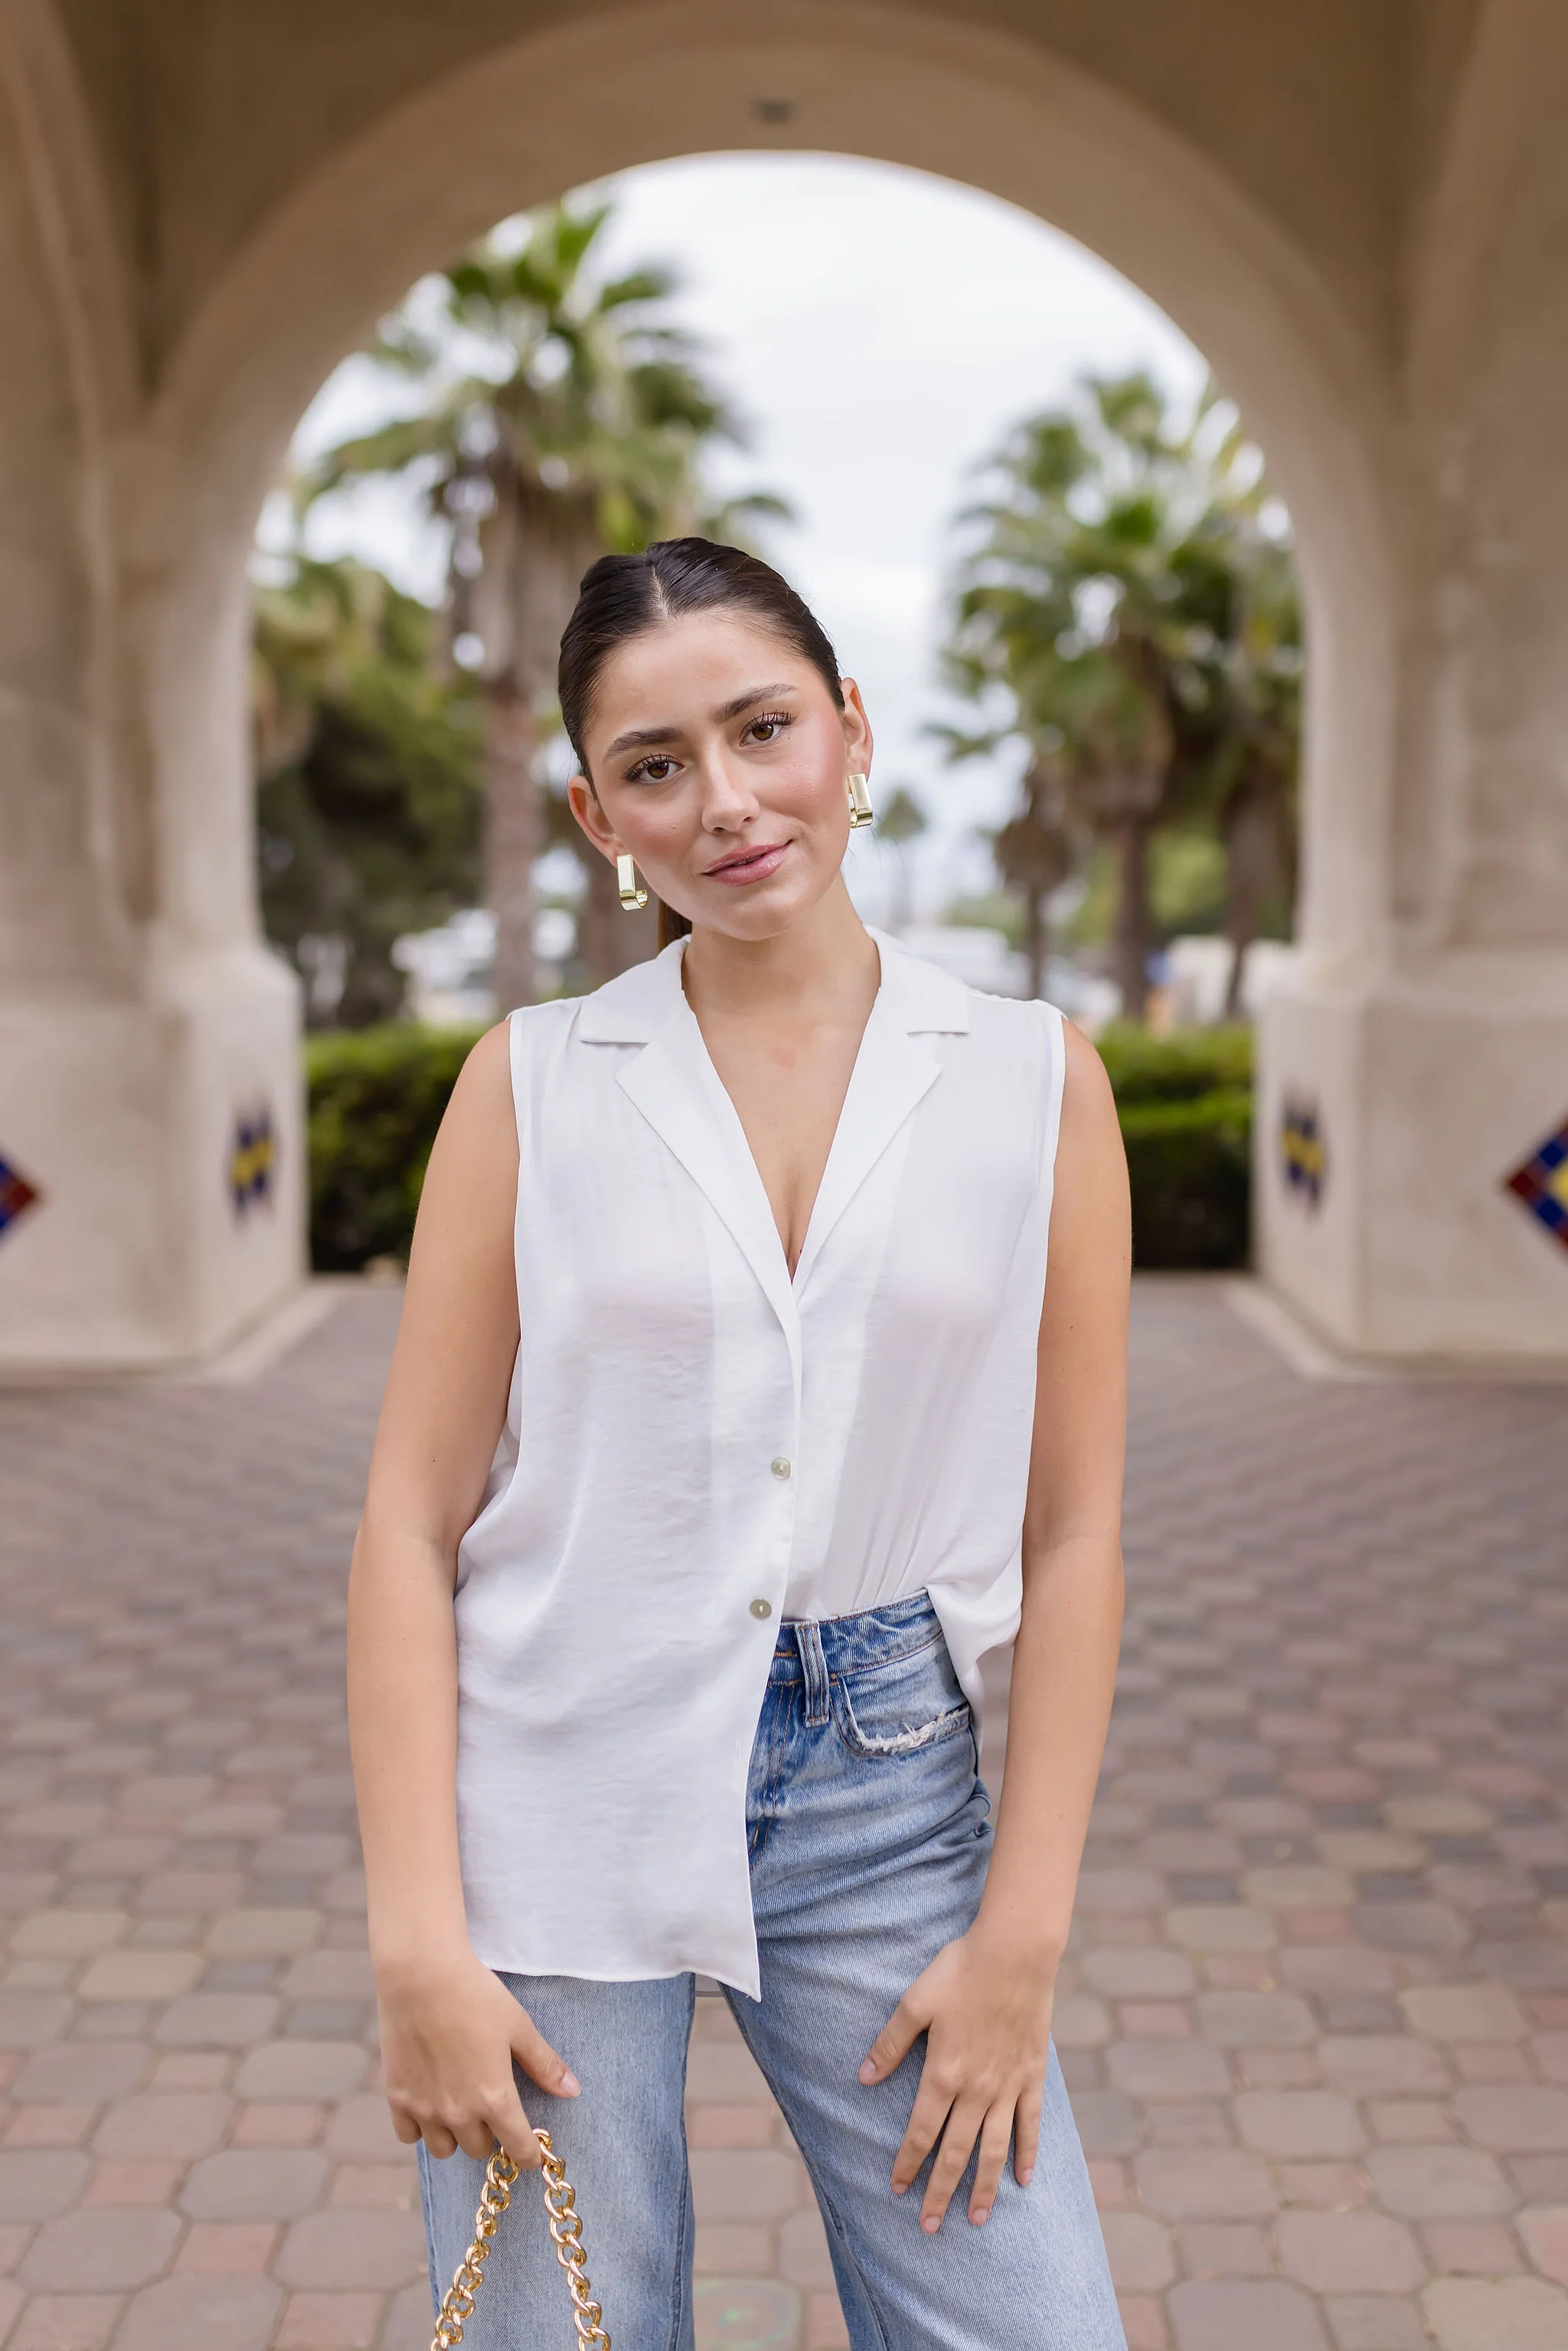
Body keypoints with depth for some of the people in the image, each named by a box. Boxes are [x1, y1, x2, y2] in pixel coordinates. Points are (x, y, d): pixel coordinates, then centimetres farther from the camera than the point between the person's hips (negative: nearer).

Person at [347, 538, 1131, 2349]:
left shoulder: (1032, 1079, 0)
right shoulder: (534, 1081, -2)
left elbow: (1070, 1536, 1)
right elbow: (411, 1521, -2)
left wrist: (1022, 1933, -2)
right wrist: (417, 1941, -8)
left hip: (886, 1792, 1)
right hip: (556, 1787, 0)